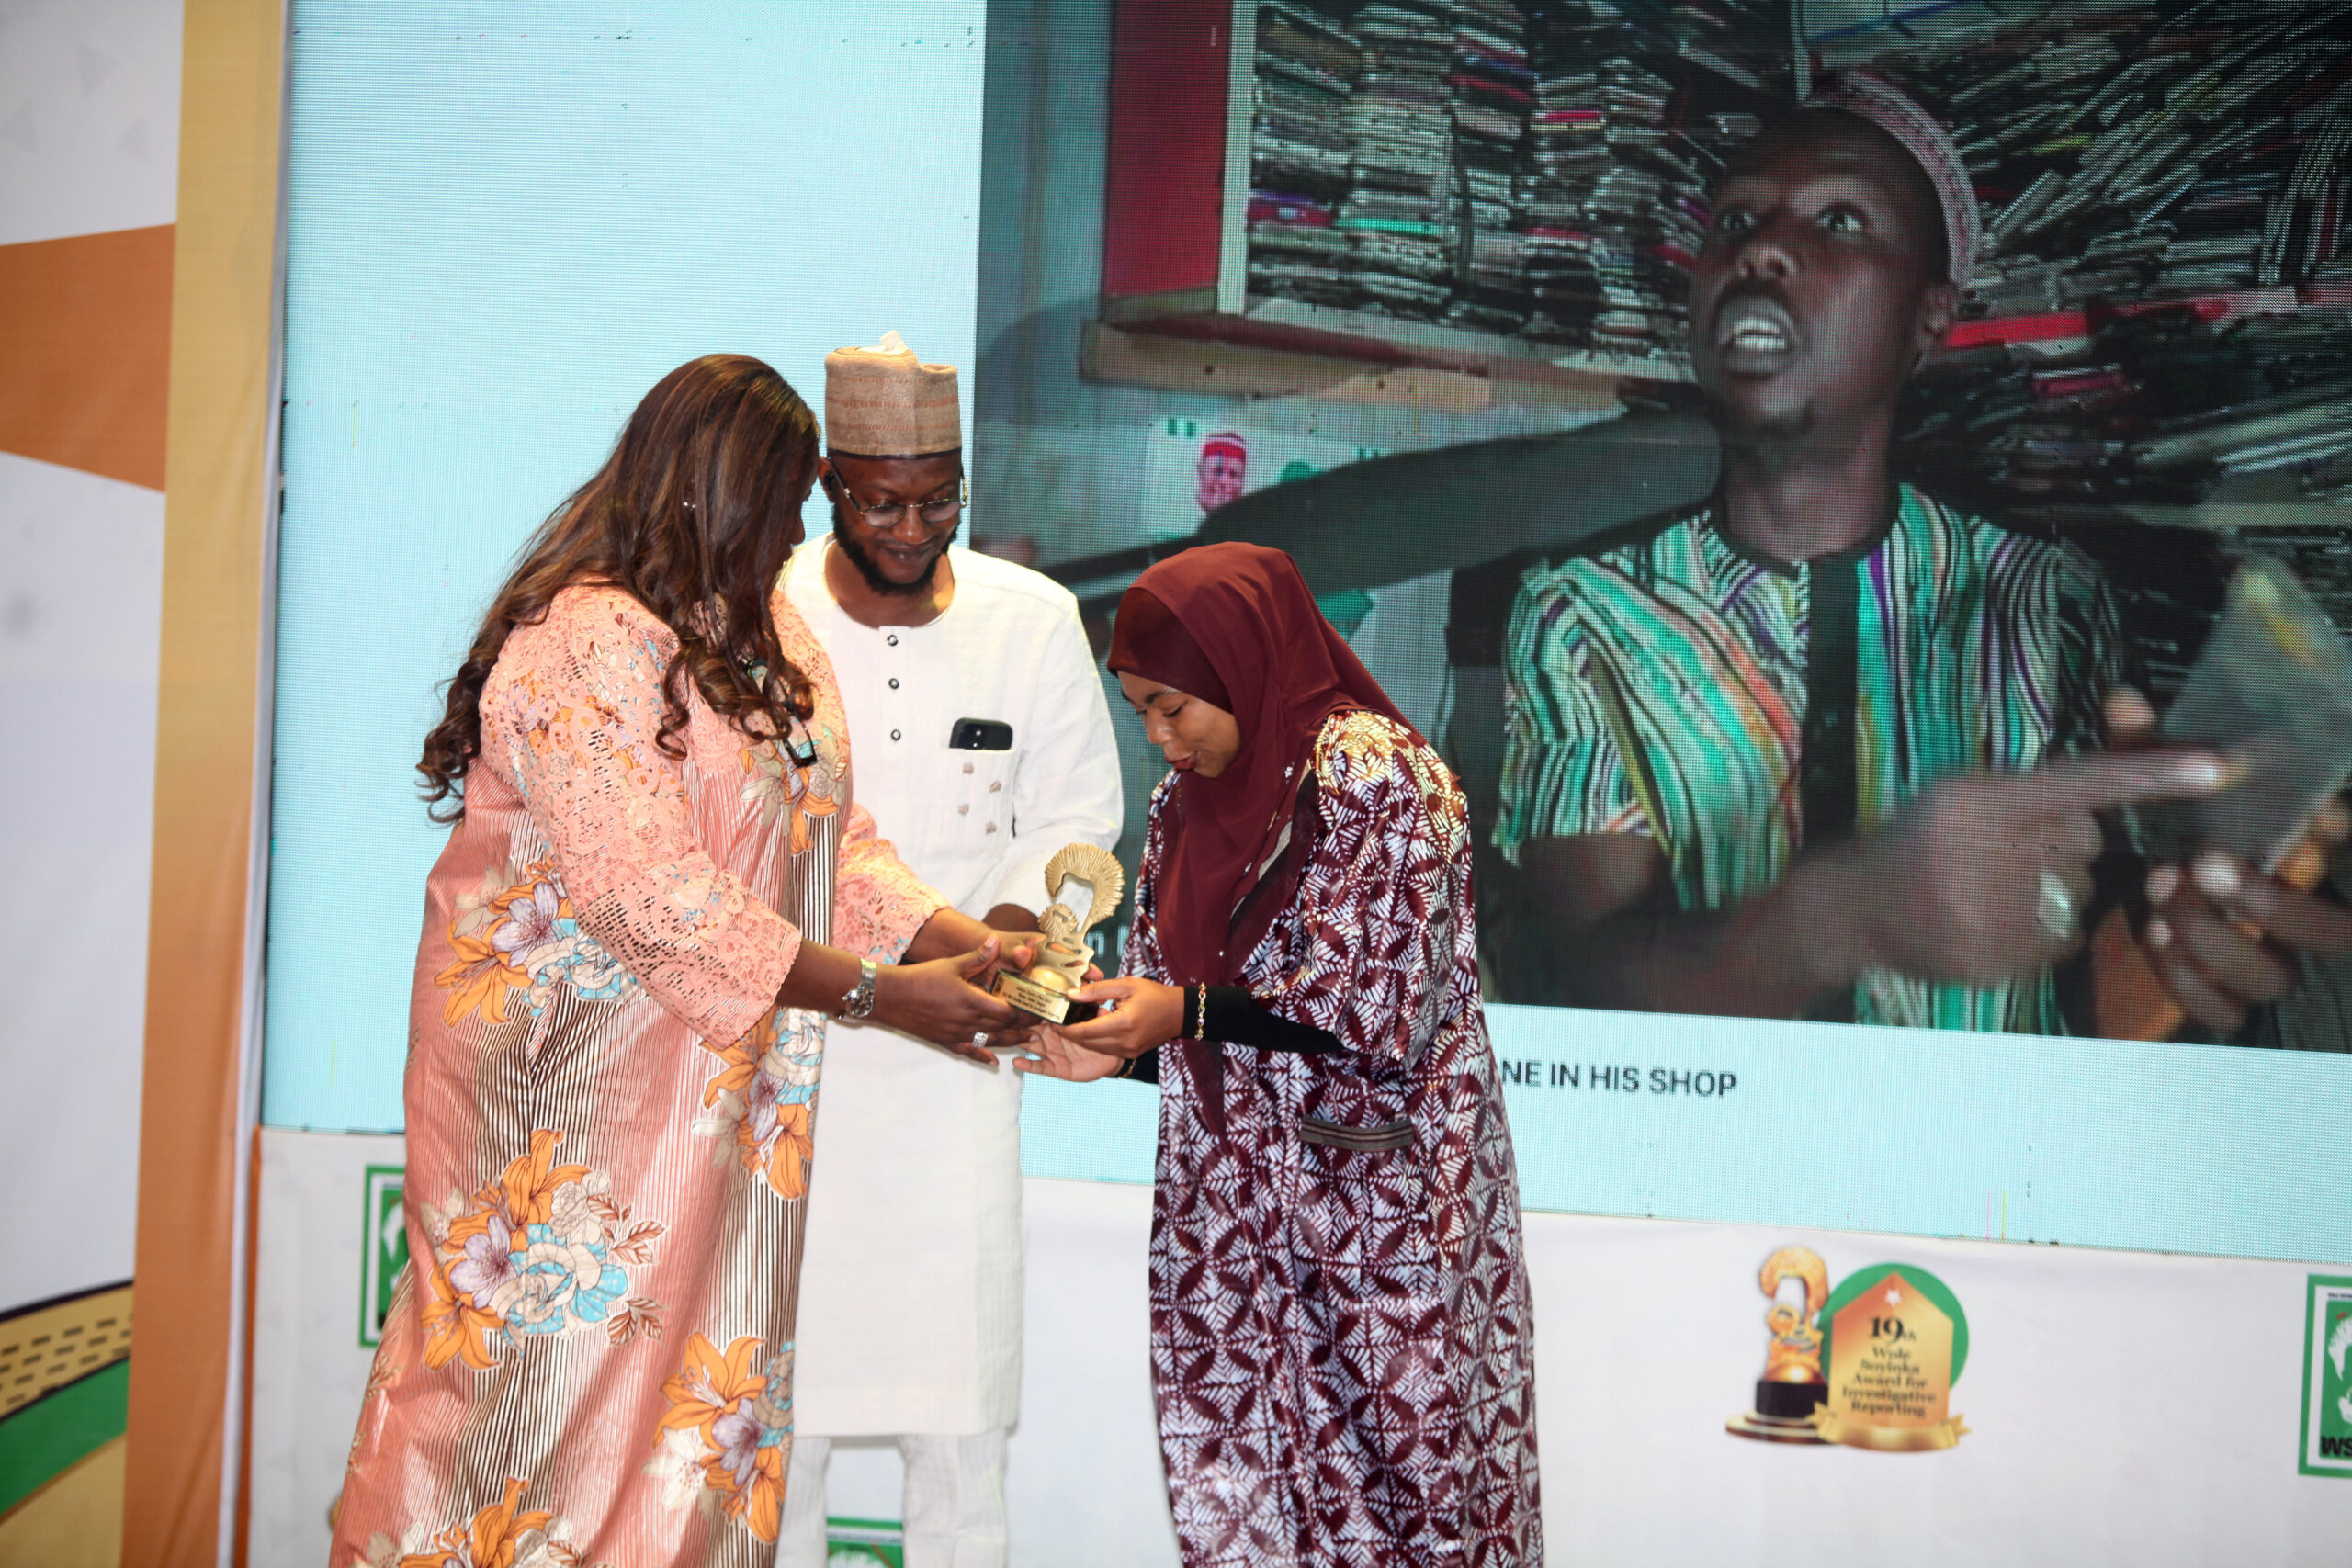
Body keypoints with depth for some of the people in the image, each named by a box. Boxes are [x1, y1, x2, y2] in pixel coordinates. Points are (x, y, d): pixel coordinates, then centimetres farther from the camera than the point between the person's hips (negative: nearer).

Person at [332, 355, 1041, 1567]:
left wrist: (961, 941, -5)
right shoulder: (585, 640, -18)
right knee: (554, 1351, -1)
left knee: (704, 1363, 8)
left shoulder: (768, 630, 11)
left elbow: (832, 839, 11)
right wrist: (879, 995, -21)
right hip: (563, 1068, -8)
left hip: (717, 1080, 8)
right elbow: (656, 898, -23)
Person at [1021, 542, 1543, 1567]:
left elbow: (1384, 1007, -16)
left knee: (1401, 1473, -2)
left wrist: (1186, 1013, -16)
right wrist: (1119, 1049, -3)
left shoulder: (1370, 770, -11)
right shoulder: (1186, 799, 12)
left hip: (1378, 1208, -6)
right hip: (1239, 1221, 7)